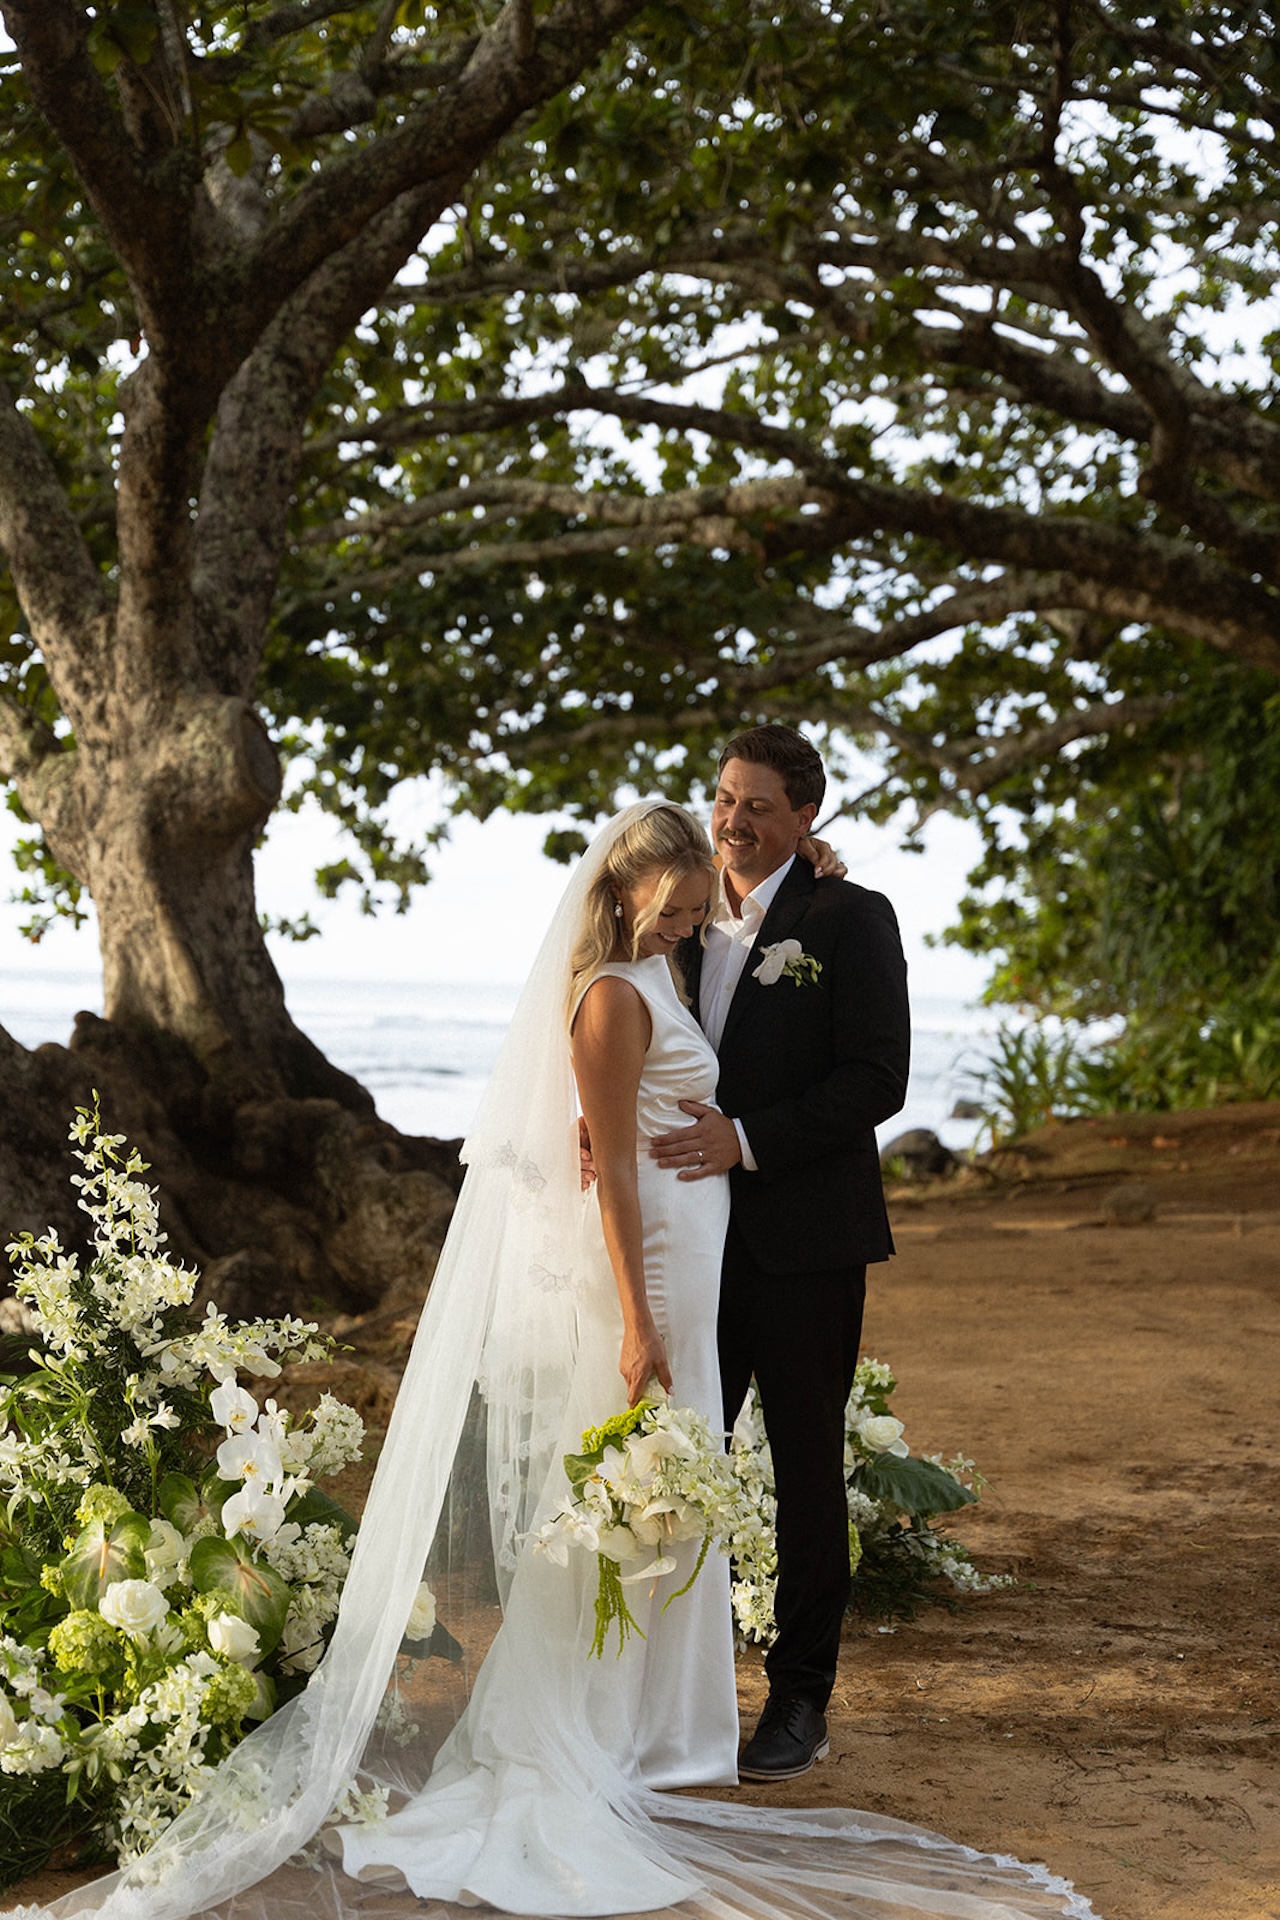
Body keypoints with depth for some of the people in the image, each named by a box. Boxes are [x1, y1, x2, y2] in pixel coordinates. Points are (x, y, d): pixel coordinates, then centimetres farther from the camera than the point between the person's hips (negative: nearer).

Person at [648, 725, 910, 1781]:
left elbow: (876, 1079, -11)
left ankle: (802, 1701, 15)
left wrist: (746, 1137, -20)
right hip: (696, 1233, 5)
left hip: (804, 1238, -4)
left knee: (807, 1467, 5)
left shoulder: (850, 919, -4)